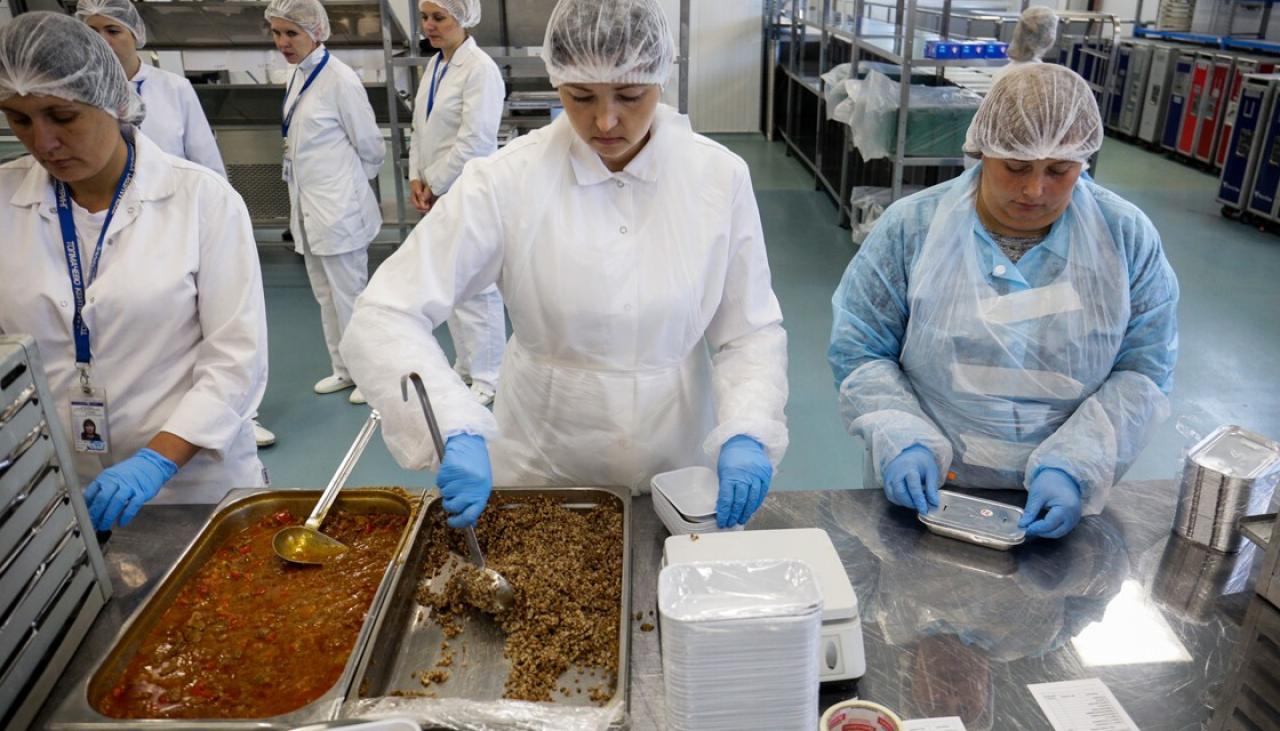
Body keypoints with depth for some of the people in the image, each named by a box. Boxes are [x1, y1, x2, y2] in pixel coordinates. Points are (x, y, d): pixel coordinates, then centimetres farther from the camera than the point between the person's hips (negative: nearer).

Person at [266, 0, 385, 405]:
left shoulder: (339, 79, -15)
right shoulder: (299, 76, 9)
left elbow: (371, 147, -9)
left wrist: (348, 184, 4)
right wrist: (300, 200, 14)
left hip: (338, 208, -8)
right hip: (308, 206, 8)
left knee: (349, 296, 1)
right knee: (326, 295, 16)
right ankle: (344, 370, 29)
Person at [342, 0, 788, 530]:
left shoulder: (720, 177, -10)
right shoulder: (506, 182, -17)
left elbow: (751, 331, -5)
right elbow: (383, 318, -18)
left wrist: (746, 433, -23)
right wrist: (455, 431, -33)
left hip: (678, 469, 2)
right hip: (543, 468, -1)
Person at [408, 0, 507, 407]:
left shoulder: (480, 69, -14)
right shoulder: (435, 65, 11)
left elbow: (474, 141, -19)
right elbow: (421, 128, 16)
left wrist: (435, 186, -12)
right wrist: (417, 178, 3)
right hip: (437, 195, 9)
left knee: (476, 288, -2)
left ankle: (488, 377, 12)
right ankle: (466, 365, 31)